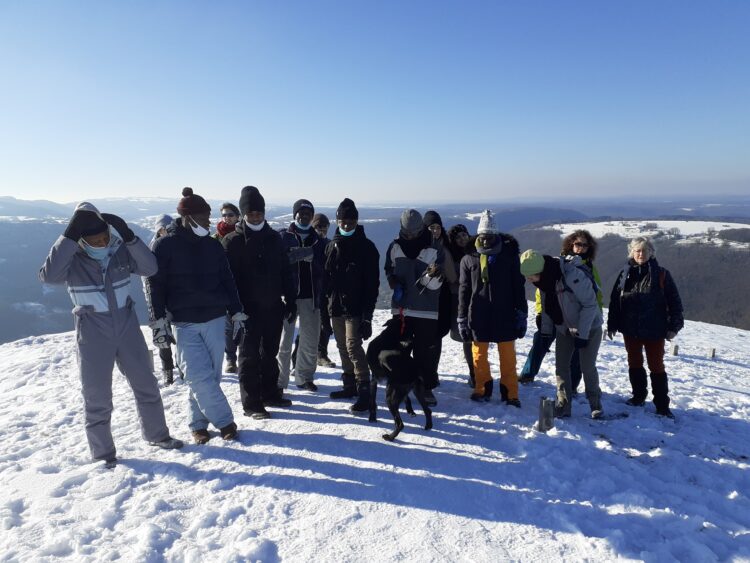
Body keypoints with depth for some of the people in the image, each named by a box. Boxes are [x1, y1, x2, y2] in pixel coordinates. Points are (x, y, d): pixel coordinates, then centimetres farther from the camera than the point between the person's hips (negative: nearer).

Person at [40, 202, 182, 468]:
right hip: (93, 335, -3)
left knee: (146, 385, 13)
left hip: (127, 327, 3)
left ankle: (157, 435, 32)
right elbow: (49, 275, -29)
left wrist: (129, 237, -25)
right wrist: (69, 236, -30)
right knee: (97, 396, 7)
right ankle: (103, 453, 25)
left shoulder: (121, 251, -4)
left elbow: (149, 268, -15)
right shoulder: (71, 259, -10)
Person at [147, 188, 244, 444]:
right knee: (199, 376, -8)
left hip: (215, 320, 4)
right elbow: (154, 285, -2)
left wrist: (236, 313, 8)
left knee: (211, 375, 7)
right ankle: (224, 421, 7)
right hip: (184, 323, -3)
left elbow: (227, 280, 12)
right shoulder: (165, 245, -3)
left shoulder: (213, 245, 8)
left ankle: (198, 422, 23)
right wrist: (159, 322, -7)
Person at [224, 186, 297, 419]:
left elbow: (286, 272, 10)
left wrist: (291, 301, 6)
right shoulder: (233, 241, -5)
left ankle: (270, 393, 29)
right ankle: (251, 403, 13)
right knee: (250, 356, 3)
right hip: (249, 309, -4)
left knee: (270, 352, 15)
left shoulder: (274, 237, 8)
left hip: (274, 307, 5)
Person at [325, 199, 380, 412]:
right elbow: (326, 277, 15)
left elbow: (372, 283, -10)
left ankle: (364, 390, -6)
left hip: (355, 308, -6)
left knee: (353, 346, -13)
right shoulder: (332, 245, 11)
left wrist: (367, 313, -16)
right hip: (336, 306, 6)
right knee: (342, 346, 13)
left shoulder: (366, 247, -6)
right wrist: (326, 303, 10)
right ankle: (350, 385, 26)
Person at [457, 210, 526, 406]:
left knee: (508, 358, 4)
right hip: (479, 316, 1)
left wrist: (521, 316, 0)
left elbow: (518, 287, 4)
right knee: (479, 356, 10)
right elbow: (463, 291, 5)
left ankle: (510, 394, 17)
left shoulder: (509, 256, 1)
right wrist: (462, 320, 2)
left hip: (505, 316, -1)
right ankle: (482, 389, 27)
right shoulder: (469, 259, 3)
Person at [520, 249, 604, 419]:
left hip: (589, 327, -6)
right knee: (561, 365, 4)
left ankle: (595, 403, 20)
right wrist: (545, 331, 2)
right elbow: (546, 306, 4)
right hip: (564, 328, 6)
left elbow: (590, 304, -25)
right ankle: (563, 404, 14)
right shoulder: (544, 278, -10)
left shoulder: (573, 275, -34)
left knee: (588, 367, -1)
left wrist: (582, 334, -23)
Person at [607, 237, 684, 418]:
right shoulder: (625, 274, 1)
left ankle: (662, 405, 12)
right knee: (634, 364, 14)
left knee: (656, 366, 4)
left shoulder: (661, 275, -5)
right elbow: (614, 301, 4)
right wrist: (612, 325, 3)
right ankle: (638, 396, 29)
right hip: (630, 329, 3)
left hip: (654, 330, -3)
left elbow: (674, 301, -3)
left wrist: (674, 326, -8)